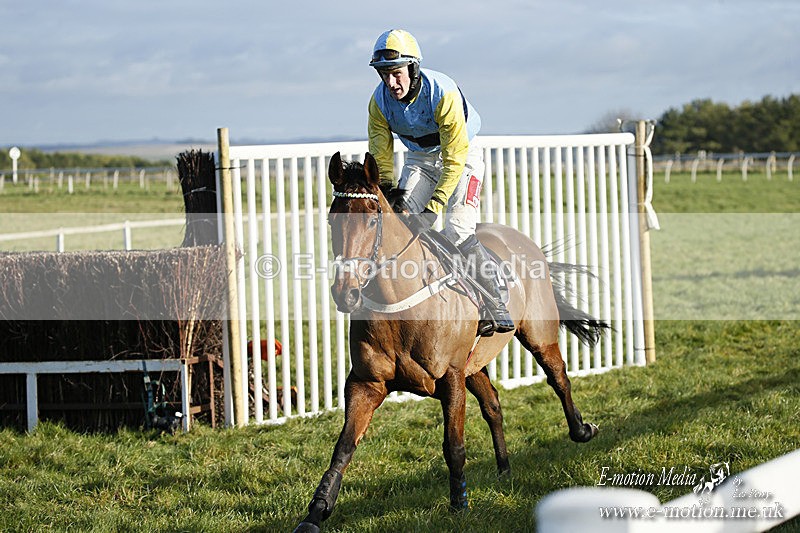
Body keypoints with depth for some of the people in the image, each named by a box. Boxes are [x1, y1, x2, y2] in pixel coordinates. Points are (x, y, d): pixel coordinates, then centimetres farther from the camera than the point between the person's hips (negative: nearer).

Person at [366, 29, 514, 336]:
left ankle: (494, 304, -11)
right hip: (419, 158, 5)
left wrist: (434, 207, -37)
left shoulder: (443, 93, -33)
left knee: (458, 232, -20)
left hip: (461, 153, -5)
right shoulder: (380, 102, -17)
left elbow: (454, 160, -32)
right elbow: (381, 156, -7)